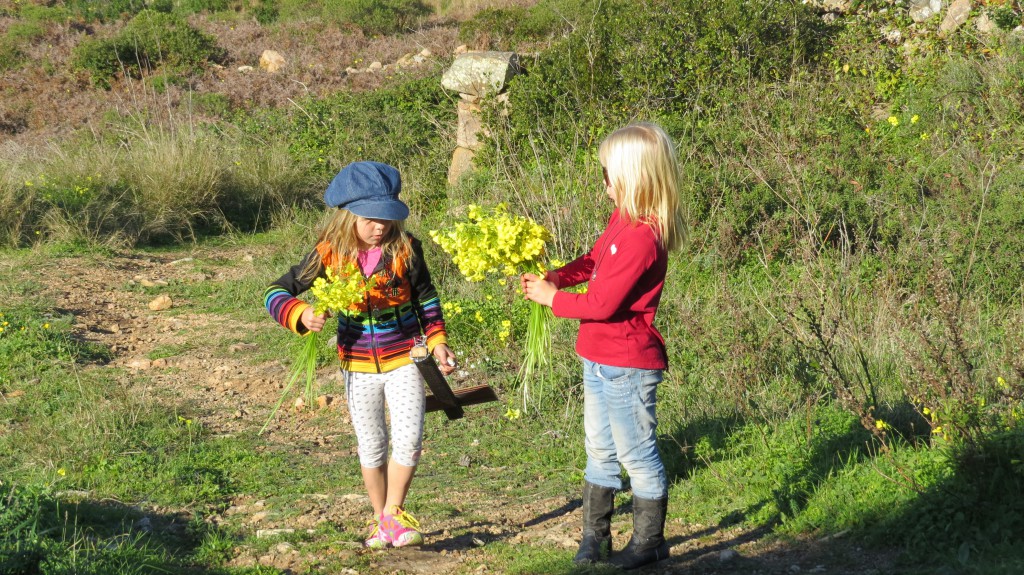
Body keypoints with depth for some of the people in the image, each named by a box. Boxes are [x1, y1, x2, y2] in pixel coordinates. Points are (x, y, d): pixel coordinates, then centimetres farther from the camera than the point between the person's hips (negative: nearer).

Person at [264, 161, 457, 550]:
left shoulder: (405, 249, -12)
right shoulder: (330, 255, -13)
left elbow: (426, 299, 3)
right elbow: (276, 293, -9)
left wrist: (437, 341, -5)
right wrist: (300, 314, -28)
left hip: (404, 360, -1)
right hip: (359, 367, 1)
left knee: (408, 441, -13)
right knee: (372, 449, 12)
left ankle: (393, 515, 7)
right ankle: (380, 520, 30)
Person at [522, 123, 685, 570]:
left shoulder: (642, 237, -26)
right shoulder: (621, 219, 3)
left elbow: (603, 303, -25)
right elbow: (592, 261, 17)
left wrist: (552, 298, -11)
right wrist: (553, 278, -1)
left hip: (627, 366, -10)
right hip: (600, 360, 10)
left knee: (637, 455, 6)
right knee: (600, 452, 19)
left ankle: (649, 541, 21)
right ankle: (594, 537, 31)